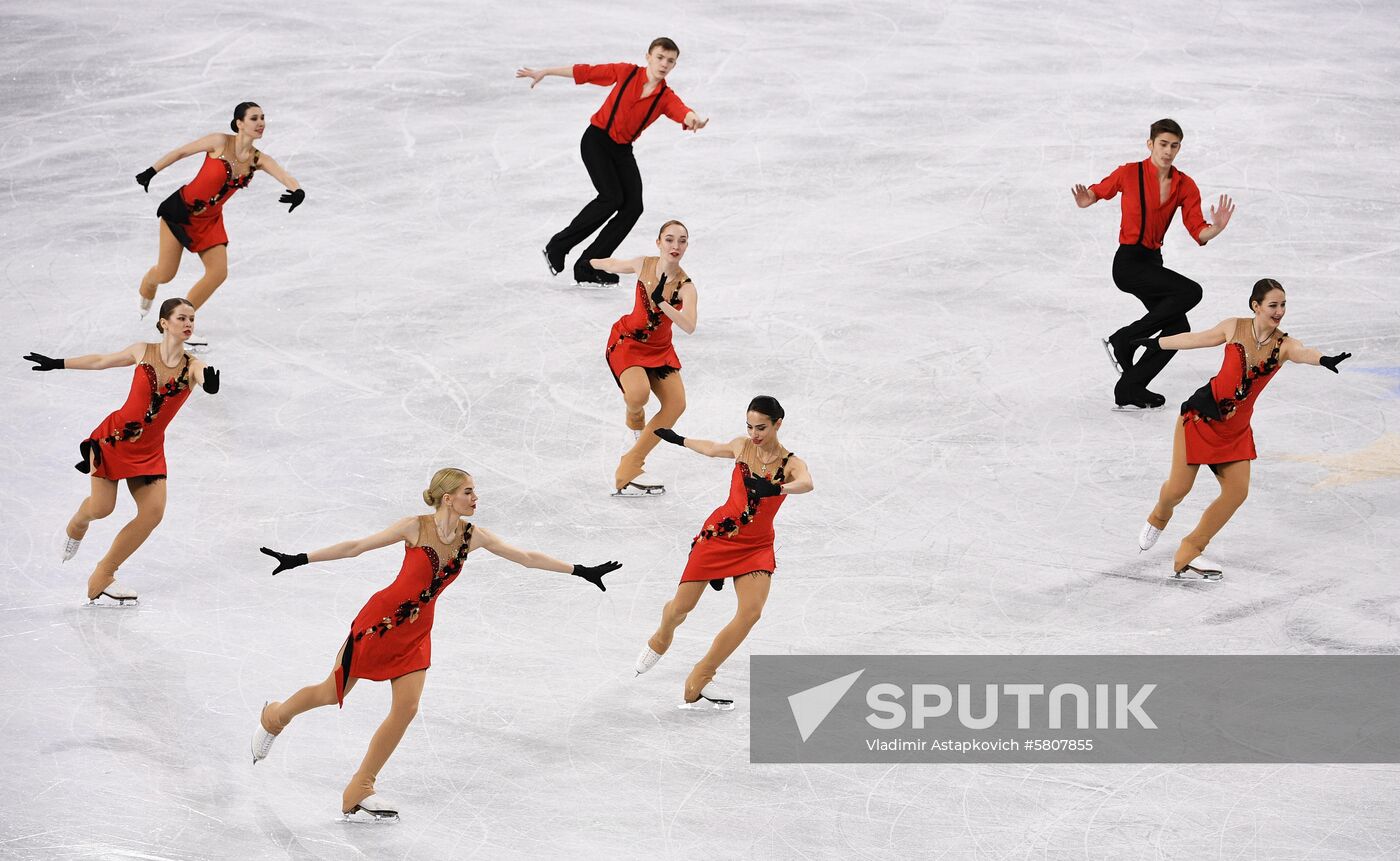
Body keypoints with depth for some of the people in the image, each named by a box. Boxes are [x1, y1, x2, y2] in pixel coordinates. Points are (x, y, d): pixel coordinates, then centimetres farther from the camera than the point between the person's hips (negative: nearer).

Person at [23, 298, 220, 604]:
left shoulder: (192, 366, -7)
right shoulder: (143, 352, -7)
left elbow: (208, 384, -31)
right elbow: (101, 361, 9)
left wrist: (210, 383, -56)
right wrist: (57, 364, 16)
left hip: (149, 450, 2)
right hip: (114, 437, -2)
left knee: (153, 512, -11)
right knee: (101, 508, -9)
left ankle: (102, 578, 5)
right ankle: (77, 526, 34)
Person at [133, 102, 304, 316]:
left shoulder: (259, 160, -6)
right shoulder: (220, 142, -17)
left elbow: (286, 177, -22)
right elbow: (181, 152, -6)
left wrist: (297, 191, -44)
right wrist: (151, 172, -2)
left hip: (210, 220, 5)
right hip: (180, 210, -4)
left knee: (218, 273, -9)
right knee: (165, 274, -1)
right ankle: (144, 306, 34)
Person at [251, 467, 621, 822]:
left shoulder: (473, 536, -4)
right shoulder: (415, 528, -17)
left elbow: (528, 558, 0)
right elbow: (356, 547, -11)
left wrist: (581, 571, -1)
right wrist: (299, 560, -11)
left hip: (416, 632, 5)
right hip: (380, 619, -5)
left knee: (406, 708, -7)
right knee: (332, 693, 6)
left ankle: (359, 792, 6)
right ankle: (274, 717, 38)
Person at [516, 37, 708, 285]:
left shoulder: (666, 97, -8)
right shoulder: (627, 73, -11)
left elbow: (682, 112, -30)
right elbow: (585, 72, -4)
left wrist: (694, 119, -56)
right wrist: (543, 73, 1)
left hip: (622, 151, 4)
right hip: (596, 140, -4)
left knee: (633, 206, -7)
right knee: (612, 197, -20)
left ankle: (588, 266, 5)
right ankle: (557, 247, -5)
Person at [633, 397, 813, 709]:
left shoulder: (791, 464, -10)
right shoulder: (742, 446, -3)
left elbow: (806, 483, -35)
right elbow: (712, 449, 20)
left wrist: (776, 488, -55)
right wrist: (678, 439, 36)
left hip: (757, 546, -1)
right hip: (719, 533, 1)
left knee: (751, 611, -22)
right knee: (682, 606, 3)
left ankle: (695, 687, -11)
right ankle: (660, 642, 42)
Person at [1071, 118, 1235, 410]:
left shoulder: (1185, 186, 4)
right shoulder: (1130, 173, -9)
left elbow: (1197, 232, 0)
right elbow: (1100, 190, 5)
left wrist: (1216, 228, -22)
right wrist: (1087, 200, -18)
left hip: (1153, 262, 7)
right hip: (1128, 262, -7)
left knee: (1177, 329, 2)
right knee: (1190, 292, -23)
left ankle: (1129, 391, 12)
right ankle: (1121, 341, -12)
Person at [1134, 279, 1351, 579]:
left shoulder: (1283, 345, -7)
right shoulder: (1234, 328, -8)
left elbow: (1303, 353, -31)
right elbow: (1197, 338, 9)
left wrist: (1323, 359, -55)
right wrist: (1157, 343, 24)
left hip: (1236, 427, 3)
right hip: (1202, 414, -3)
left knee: (1237, 491, -5)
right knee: (1179, 488, -1)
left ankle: (1188, 555, 12)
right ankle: (1158, 518, 38)